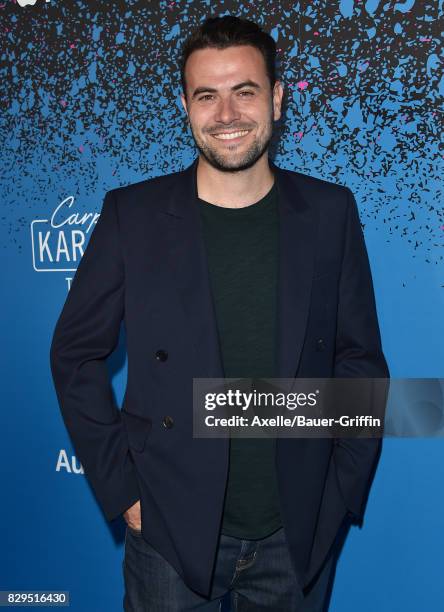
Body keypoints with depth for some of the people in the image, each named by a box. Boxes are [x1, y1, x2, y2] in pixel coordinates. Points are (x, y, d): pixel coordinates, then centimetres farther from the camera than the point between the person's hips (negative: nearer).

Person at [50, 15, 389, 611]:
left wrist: (342, 492, -1)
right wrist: (121, 487, -5)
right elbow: (76, 355, -2)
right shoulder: (132, 214, -8)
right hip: (172, 533, -1)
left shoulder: (329, 212, -4)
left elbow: (360, 357, 2)